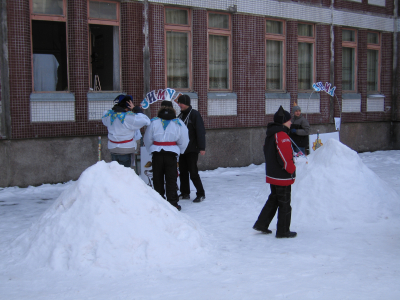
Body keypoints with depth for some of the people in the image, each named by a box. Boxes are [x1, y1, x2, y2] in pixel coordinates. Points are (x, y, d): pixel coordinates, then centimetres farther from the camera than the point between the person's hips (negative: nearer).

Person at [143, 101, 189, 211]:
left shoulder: (153, 122, 2)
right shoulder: (178, 123, 1)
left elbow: (147, 140, 6)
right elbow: (184, 141, 4)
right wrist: (178, 152, 16)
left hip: (156, 154, 1)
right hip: (171, 154, -1)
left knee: (157, 179, 9)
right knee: (171, 180, 4)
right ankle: (172, 203, 3)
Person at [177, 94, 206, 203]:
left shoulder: (195, 114, -8)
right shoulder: (180, 115, 13)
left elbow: (200, 131, -13)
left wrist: (202, 147, -19)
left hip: (192, 149, -7)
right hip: (182, 148, 7)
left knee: (193, 172, -7)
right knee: (183, 172, 10)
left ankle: (201, 194, 2)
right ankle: (185, 193, 20)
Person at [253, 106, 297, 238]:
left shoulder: (270, 135, 11)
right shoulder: (282, 136, -21)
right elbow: (285, 158, -24)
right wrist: (292, 170, -9)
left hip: (273, 176, 10)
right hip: (283, 177, -9)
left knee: (273, 200, 20)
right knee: (284, 204, 2)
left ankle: (261, 224, 23)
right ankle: (283, 231, 10)